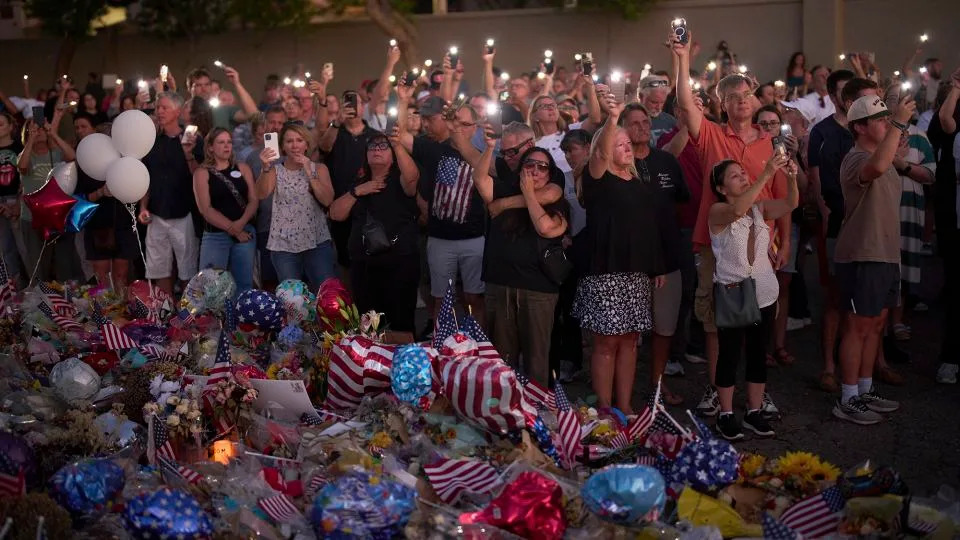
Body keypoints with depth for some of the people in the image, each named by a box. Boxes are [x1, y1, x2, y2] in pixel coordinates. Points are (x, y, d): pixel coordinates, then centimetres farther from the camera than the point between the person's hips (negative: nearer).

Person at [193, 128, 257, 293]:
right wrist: (231, 228, -12)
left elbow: (253, 200, 4)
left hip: (245, 232, 3)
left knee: (244, 284, 7)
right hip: (215, 235, -3)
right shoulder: (202, 173, 1)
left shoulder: (243, 168, 10)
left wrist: (241, 223, -14)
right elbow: (205, 209, -6)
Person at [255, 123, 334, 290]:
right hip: (284, 245, 0)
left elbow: (327, 200, -8)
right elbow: (261, 194, -14)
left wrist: (309, 173, -13)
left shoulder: (319, 168, 7)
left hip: (317, 242, 0)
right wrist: (265, 169, -30)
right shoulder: (275, 170, 5)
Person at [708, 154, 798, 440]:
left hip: (764, 295, 5)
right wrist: (766, 174, -35)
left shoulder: (760, 208, 6)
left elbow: (790, 204, -8)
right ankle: (726, 415, 13)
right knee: (730, 354, 2)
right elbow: (737, 209, -31)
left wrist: (791, 176, -26)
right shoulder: (717, 211, -9)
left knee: (758, 353, 11)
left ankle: (754, 412, 21)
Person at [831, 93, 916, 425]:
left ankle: (865, 391, 24)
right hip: (861, 257, -10)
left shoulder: (884, 154, 15)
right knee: (858, 326, -4)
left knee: (876, 323, 14)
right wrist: (899, 123, -37)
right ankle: (848, 400, 4)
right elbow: (877, 167, -41)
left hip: (885, 254, 10)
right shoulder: (856, 159, -17)